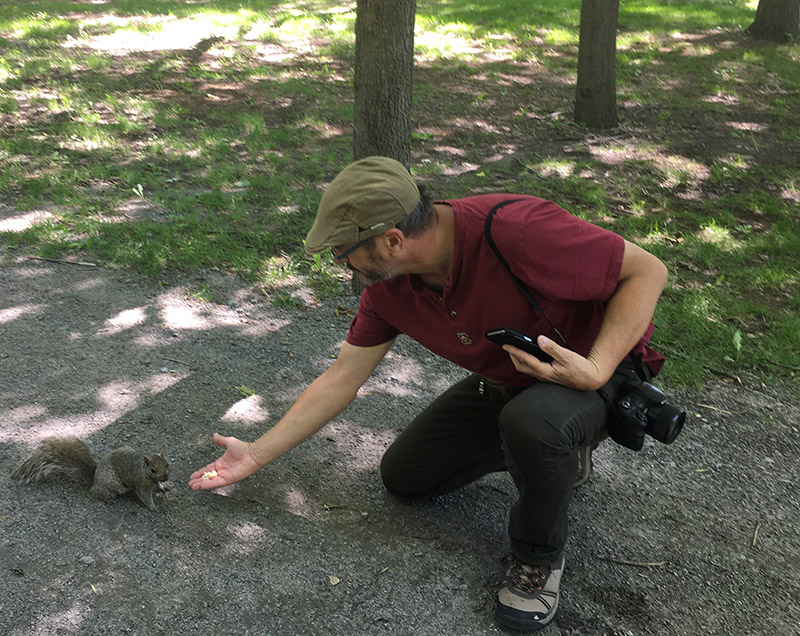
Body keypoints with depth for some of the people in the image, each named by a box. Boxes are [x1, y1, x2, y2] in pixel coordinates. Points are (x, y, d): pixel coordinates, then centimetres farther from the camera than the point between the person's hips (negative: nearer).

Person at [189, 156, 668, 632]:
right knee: (403, 475, 8)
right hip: (503, 385, 7)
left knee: (532, 420, -40)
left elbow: (647, 270, -25)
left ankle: (540, 556, -8)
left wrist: (595, 370, -37)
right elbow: (342, 379, -2)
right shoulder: (388, 286, -13)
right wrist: (256, 455, 1)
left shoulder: (518, 231, -36)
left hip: (597, 367, -6)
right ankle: (548, 450, 22)